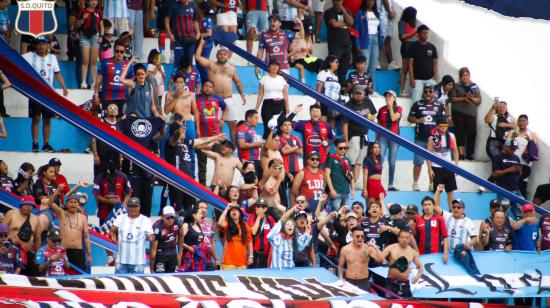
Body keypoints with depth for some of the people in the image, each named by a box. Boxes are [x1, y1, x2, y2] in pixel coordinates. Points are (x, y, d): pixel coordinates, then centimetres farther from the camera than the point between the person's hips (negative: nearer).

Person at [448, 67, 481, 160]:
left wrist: (472, 98, -8)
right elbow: (452, 99, 1)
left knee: (472, 132, -6)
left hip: (471, 113, 2)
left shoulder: (475, 87, 15)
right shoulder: (456, 86, 9)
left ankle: (469, 153, 0)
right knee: (460, 132, -7)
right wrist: (463, 98, -12)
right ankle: (461, 153, -7)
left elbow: (479, 100, 12)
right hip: (458, 112, -2)